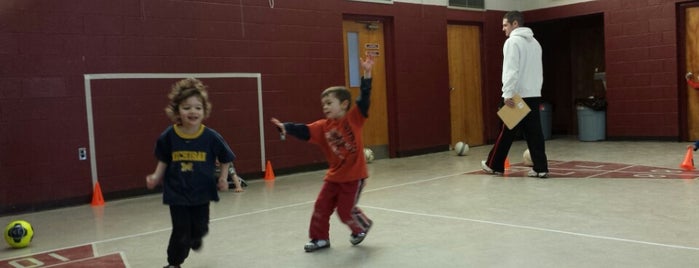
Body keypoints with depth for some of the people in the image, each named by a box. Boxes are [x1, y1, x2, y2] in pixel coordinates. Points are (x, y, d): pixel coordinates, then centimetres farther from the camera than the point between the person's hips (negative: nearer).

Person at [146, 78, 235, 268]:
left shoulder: (211, 137, -14)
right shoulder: (168, 136, -12)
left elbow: (225, 159, 1)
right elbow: (163, 161, 5)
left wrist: (223, 178, -7)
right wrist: (156, 177, -6)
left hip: (202, 192, 1)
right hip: (177, 193, -1)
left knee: (200, 228, 16)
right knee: (181, 233, 0)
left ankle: (195, 237, 55)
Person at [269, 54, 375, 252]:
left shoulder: (353, 118, -12)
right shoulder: (323, 126, -1)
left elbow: (364, 99, -23)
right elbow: (304, 131, -9)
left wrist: (367, 75, -32)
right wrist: (285, 128, -27)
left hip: (354, 175, -5)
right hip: (334, 175, 5)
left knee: (346, 210, 2)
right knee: (321, 206, 6)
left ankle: (362, 227, 33)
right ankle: (320, 238, 23)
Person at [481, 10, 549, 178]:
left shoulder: (512, 42, -8)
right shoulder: (535, 42, 17)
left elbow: (511, 71, -18)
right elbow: (538, 71, 20)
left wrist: (507, 94, -20)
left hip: (518, 96, -7)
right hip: (534, 95, 7)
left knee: (507, 132, 3)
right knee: (534, 133, 4)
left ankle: (495, 165, 15)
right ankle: (540, 168, 0)